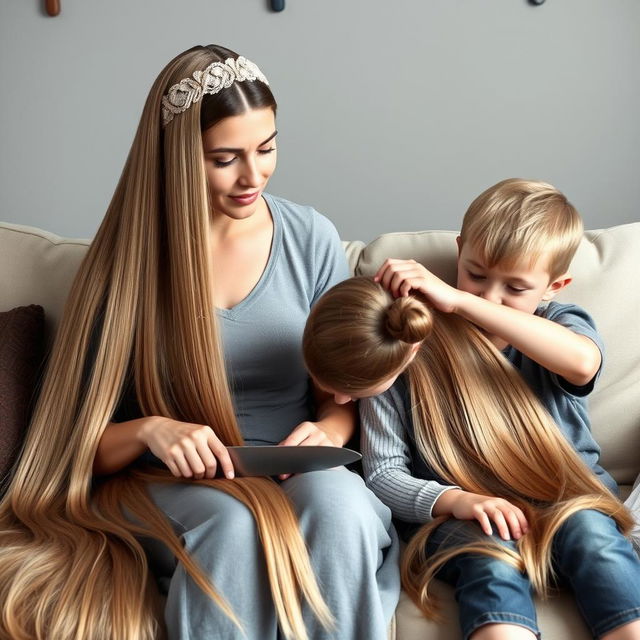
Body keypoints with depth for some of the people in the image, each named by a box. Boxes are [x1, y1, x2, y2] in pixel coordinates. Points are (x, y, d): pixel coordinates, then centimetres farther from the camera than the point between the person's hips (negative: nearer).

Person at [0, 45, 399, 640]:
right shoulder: (129, 258, -2)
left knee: (337, 500, -33)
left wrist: (326, 432, -14)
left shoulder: (311, 238, 2)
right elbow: (83, 438, 0)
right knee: (234, 521, -35)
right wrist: (149, 430, -22)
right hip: (167, 488, -1)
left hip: (293, 477, 1)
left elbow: (344, 393, 9)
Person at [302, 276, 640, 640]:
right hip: (449, 515, -1)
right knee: (493, 558, -35)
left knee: (589, 528, -33)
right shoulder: (383, 379, -3)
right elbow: (382, 474, -4)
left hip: (546, 503, 1)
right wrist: (453, 499, -23)